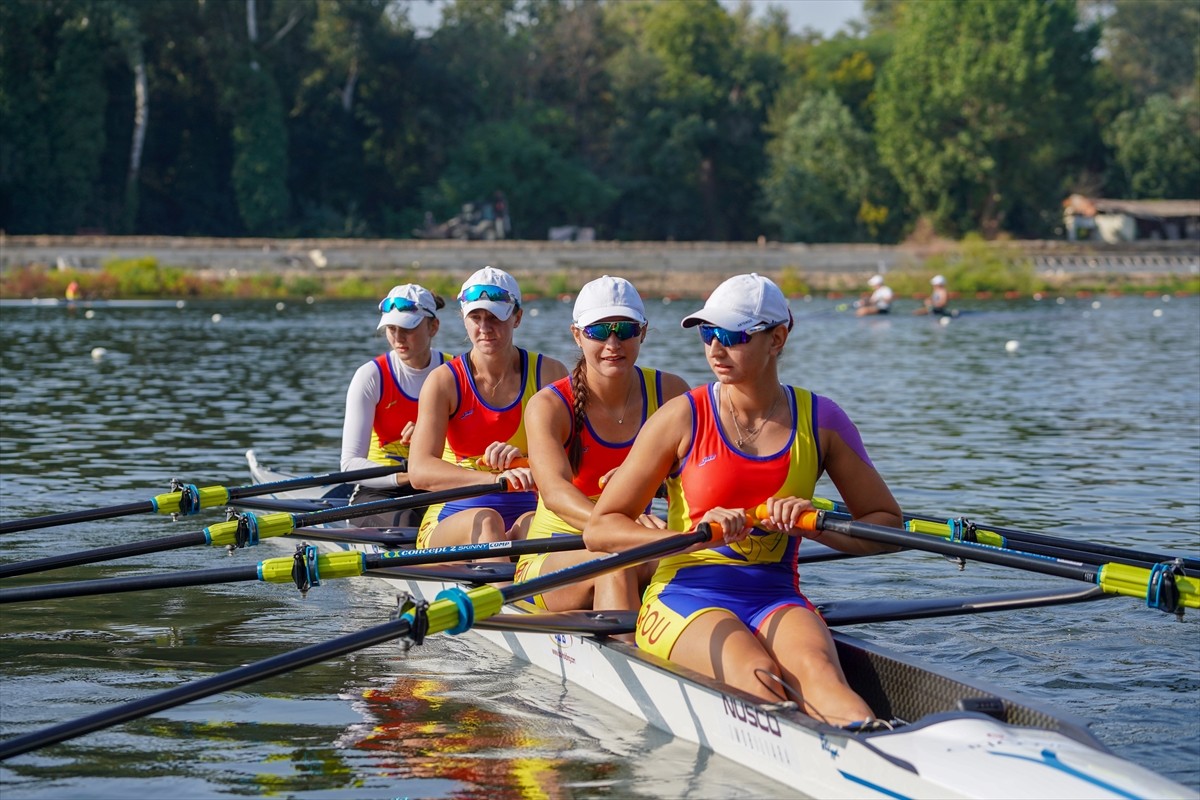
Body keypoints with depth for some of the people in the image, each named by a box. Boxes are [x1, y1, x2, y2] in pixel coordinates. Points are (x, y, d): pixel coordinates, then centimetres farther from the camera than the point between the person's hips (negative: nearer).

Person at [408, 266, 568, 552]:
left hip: (525, 513, 1)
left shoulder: (549, 374, 5)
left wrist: (524, 457, -27)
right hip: (453, 519, -1)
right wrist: (496, 479, -33)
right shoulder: (444, 381, -1)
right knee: (486, 520, -34)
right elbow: (419, 471, -16)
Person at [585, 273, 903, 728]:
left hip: (775, 598, 1)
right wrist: (692, 536, -18)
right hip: (687, 595, -1)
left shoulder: (820, 422, 7)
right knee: (757, 675, -35)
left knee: (818, 671, -35)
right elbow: (599, 529, -3)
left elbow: (887, 523, 12)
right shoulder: (682, 419, -1)